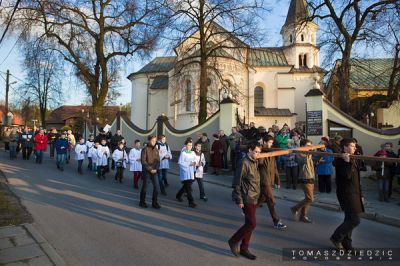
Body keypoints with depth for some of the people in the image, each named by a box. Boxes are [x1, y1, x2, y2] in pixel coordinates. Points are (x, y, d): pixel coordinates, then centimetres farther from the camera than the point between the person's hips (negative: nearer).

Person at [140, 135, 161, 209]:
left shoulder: (156, 150, 8)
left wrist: (155, 169, -6)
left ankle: (154, 202, 11)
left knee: (155, 186, 0)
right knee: (144, 186, 4)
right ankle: (142, 202, 19)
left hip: (154, 171, 4)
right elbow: (143, 161, -11)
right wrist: (150, 169, -13)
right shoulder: (145, 149, -7)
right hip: (146, 171, -4)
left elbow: (158, 161, 10)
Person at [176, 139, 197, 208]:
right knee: (188, 187, -7)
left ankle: (178, 195, 39)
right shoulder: (183, 153, -10)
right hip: (185, 172, -6)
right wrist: (189, 164, -19)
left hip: (191, 173, 7)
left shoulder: (193, 153, 7)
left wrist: (194, 163, -7)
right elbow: (180, 163, -14)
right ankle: (191, 202, -3)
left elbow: (194, 161, 16)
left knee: (186, 186, 17)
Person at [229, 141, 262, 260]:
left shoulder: (255, 162, 9)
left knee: (249, 224, 13)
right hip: (247, 199, -8)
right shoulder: (244, 163, -17)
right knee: (252, 224, -5)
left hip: (254, 198, 8)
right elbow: (237, 183, -17)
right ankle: (234, 241, 14)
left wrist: (258, 195, 12)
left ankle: (244, 248, 24)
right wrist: (239, 200, -16)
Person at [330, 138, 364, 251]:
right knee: (354, 220, -10)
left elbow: (356, 180, 19)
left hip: (354, 194, 9)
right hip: (346, 194, -9)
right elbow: (347, 176, -25)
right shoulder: (340, 160, -14)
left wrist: (360, 195, 20)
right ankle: (336, 238, 7)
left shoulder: (353, 160, 15)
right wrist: (347, 162, -33)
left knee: (350, 220, 13)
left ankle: (346, 244, 24)